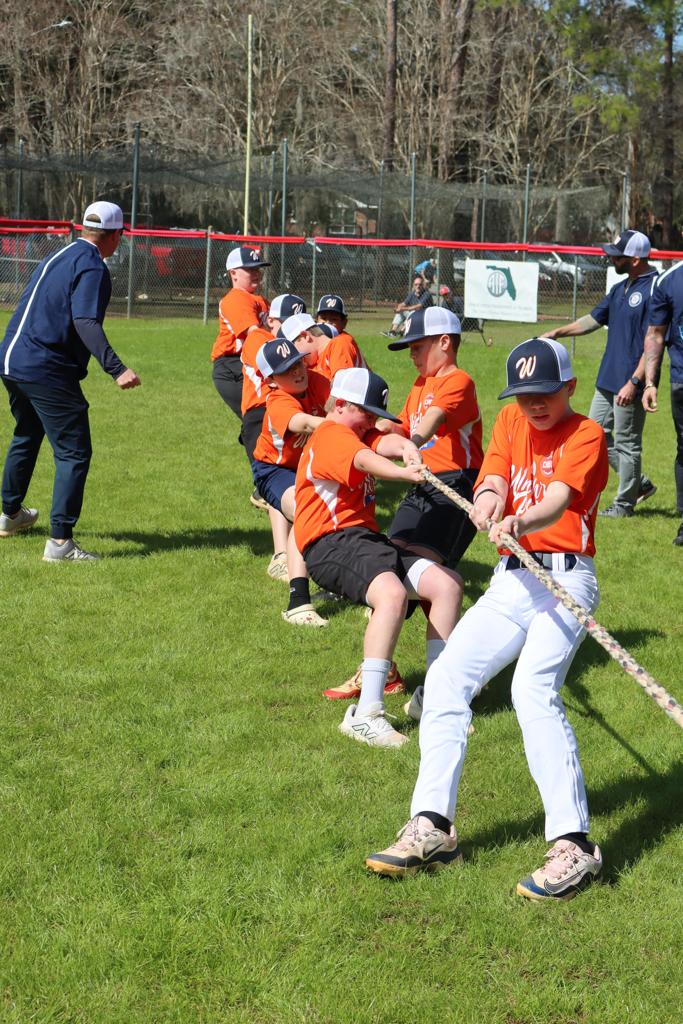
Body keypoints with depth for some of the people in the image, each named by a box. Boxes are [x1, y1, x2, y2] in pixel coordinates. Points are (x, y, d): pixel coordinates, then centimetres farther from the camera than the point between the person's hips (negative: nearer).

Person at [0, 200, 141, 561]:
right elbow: (85, 322, -26)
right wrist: (116, 369, -35)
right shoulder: (92, 267, -12)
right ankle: (60, 541, -13)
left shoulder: (55, 257, 16)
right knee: (74, 452, -6)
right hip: (48, 372, -10)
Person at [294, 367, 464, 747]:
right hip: (331, 543, -10)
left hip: (367, 538, 10)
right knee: (393, 592, -35)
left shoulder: (360, 434, 23)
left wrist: (406, 448, -27)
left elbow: (385, 443, -1)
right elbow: (363, 460, -28)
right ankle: (366, 714, -36)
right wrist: (403, 473, -48)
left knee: (448, 584, -1)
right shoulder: (332, 435, -5)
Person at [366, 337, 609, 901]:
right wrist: (487, 499, -25)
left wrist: (521, 523, -44)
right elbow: (491, 482, 0)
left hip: (566, 578, -7)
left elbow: (558, 501, -22)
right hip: (511, 581, 7)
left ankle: (574, 844, -27)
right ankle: (433, 827, 4)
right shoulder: (511, 421, 13)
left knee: (534, 688, -27)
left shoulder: (585, 434, -5)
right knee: (446, 678, -3)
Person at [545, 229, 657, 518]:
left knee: (626, 443, 1)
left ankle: (624, 504, 13)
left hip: (629, 384, -10)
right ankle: (639, 484, 25)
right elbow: (594, 319, 22)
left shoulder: (655, 289, -17)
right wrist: (558, 333, 13)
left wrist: (634, 382, -24)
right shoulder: (621, 288, 12)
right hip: (607, 379, 10)